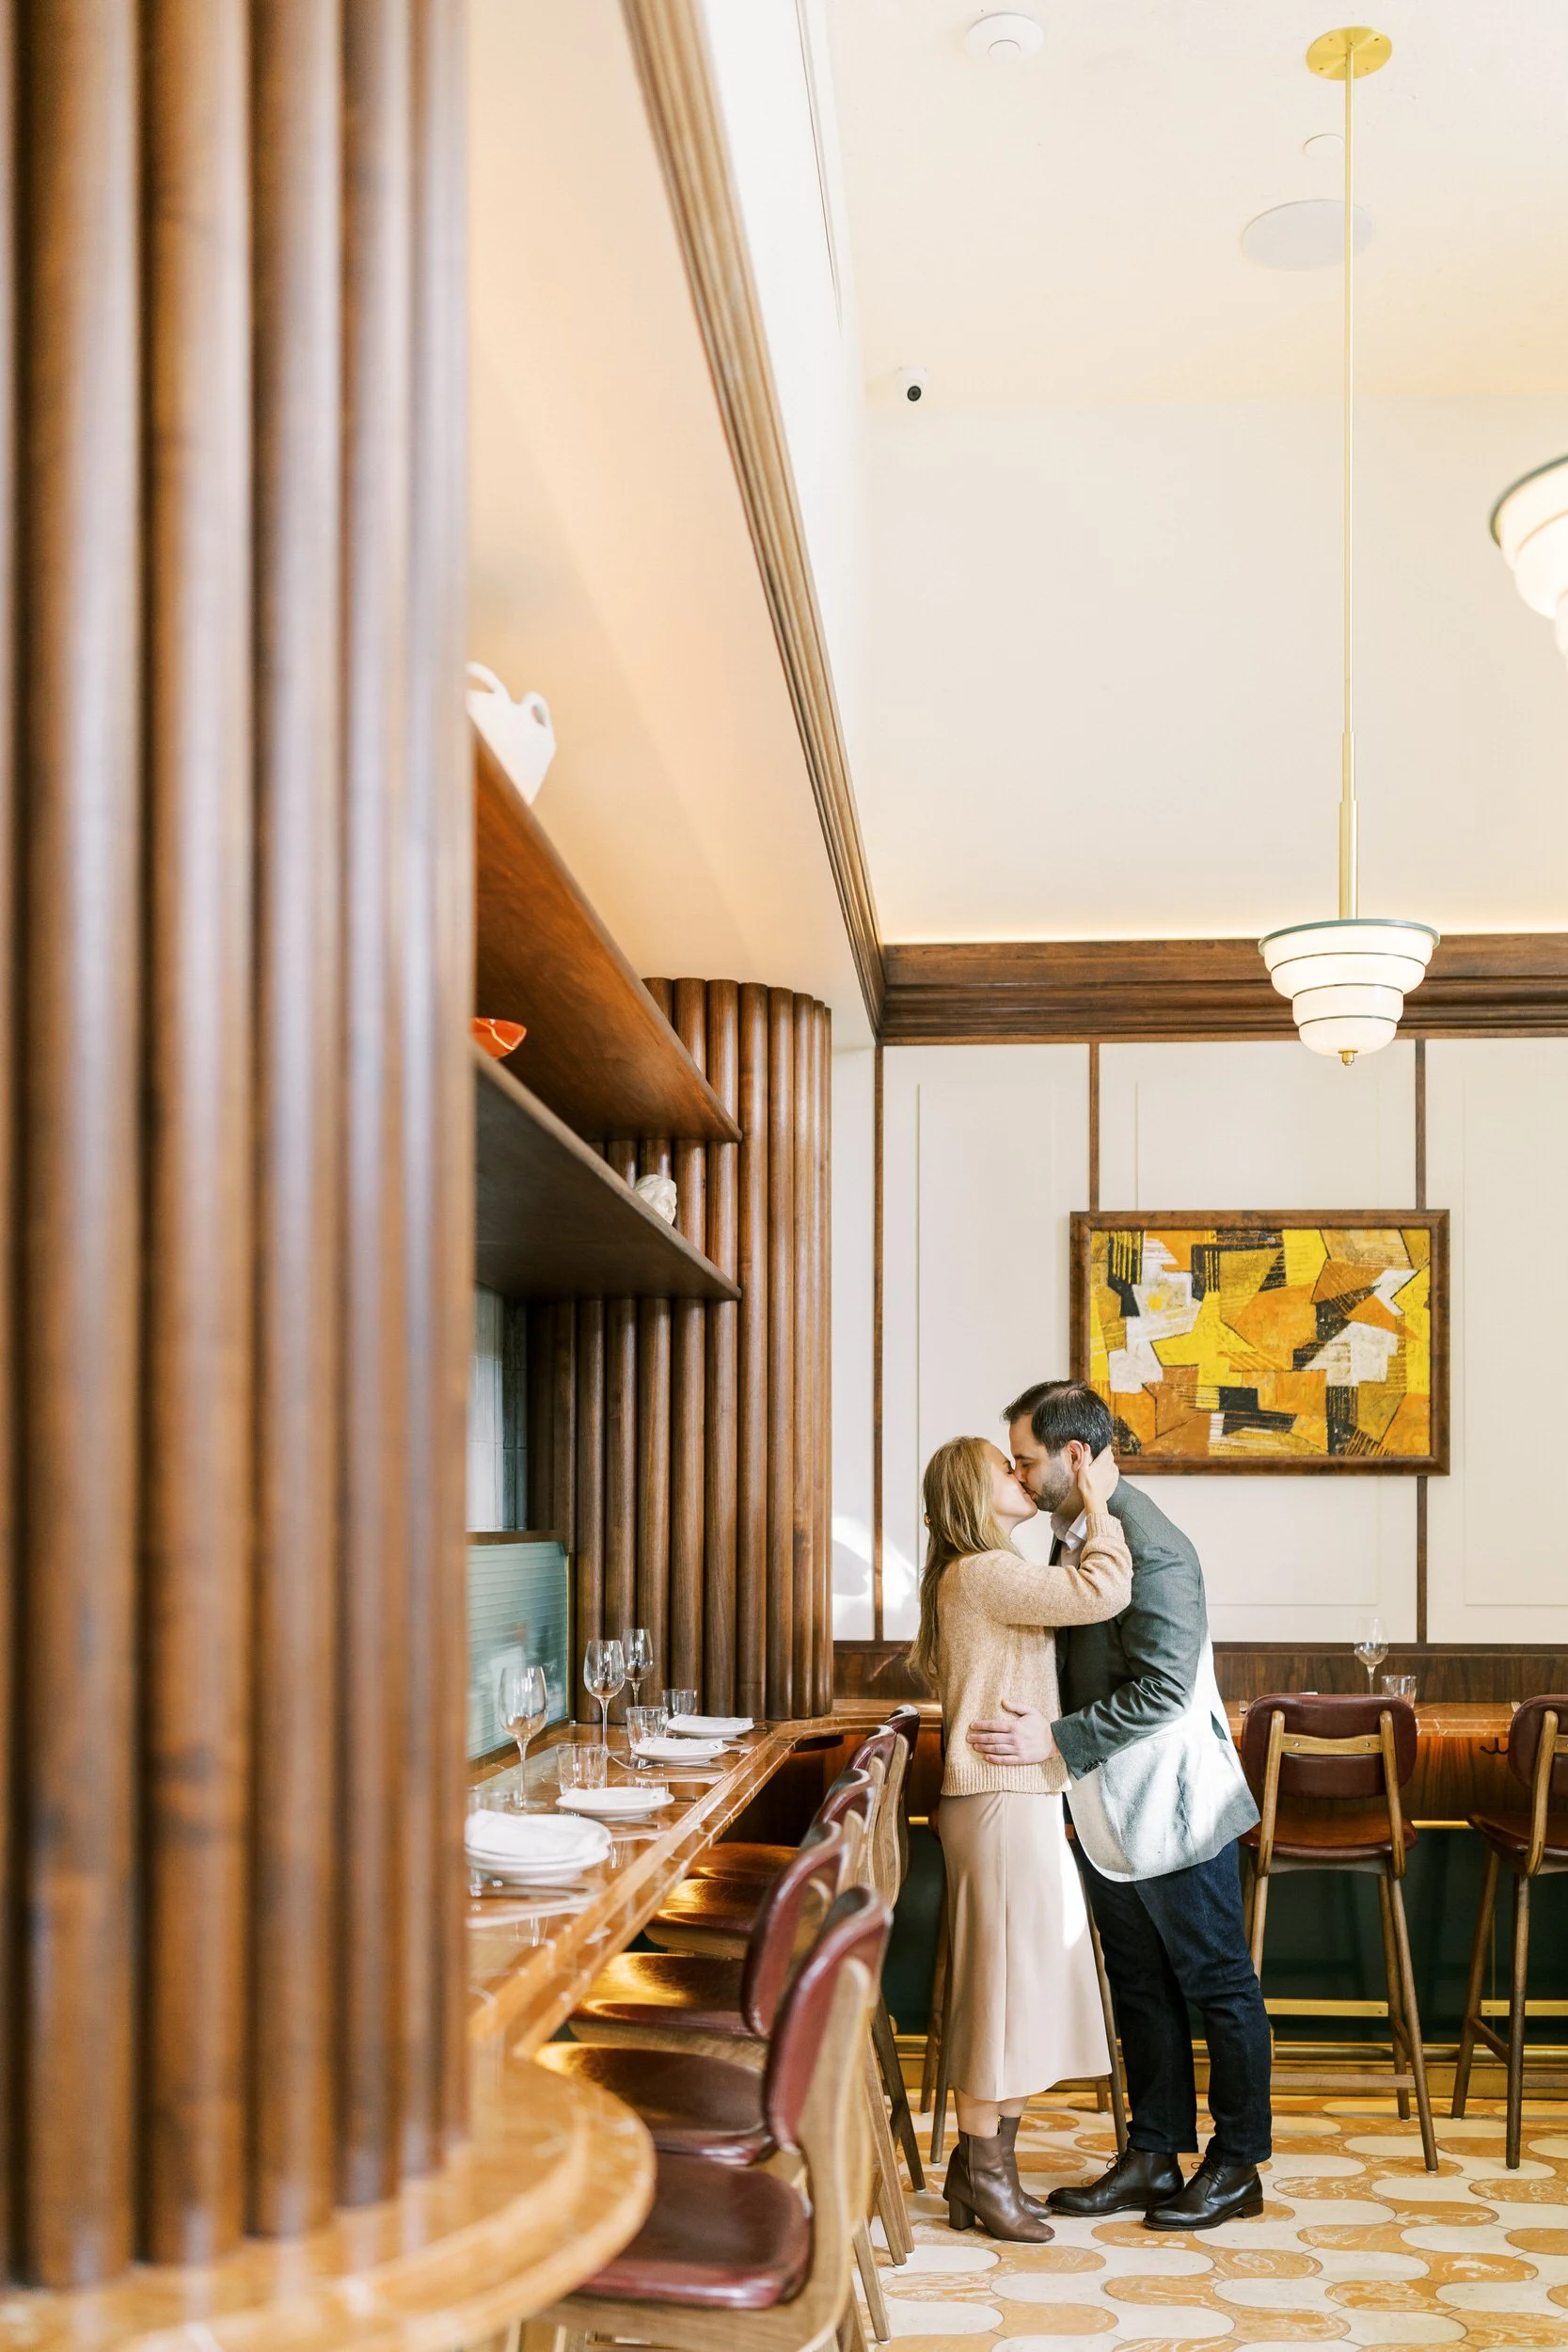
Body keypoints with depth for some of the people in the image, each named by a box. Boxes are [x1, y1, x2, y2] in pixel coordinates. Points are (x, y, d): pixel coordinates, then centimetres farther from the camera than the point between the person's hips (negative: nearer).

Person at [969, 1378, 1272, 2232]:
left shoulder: (1151, 1549, -23)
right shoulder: (1072, 1537, 7)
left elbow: (1164, 1690, -27)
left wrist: (1057, 1741, -25)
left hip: (1173, 1808, -9)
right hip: (1107, 1811, 9)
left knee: (1218, 1986, 7)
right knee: (1140, 1989, 16)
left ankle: (1236, 2168, 18)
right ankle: (1153, 2158, 27)